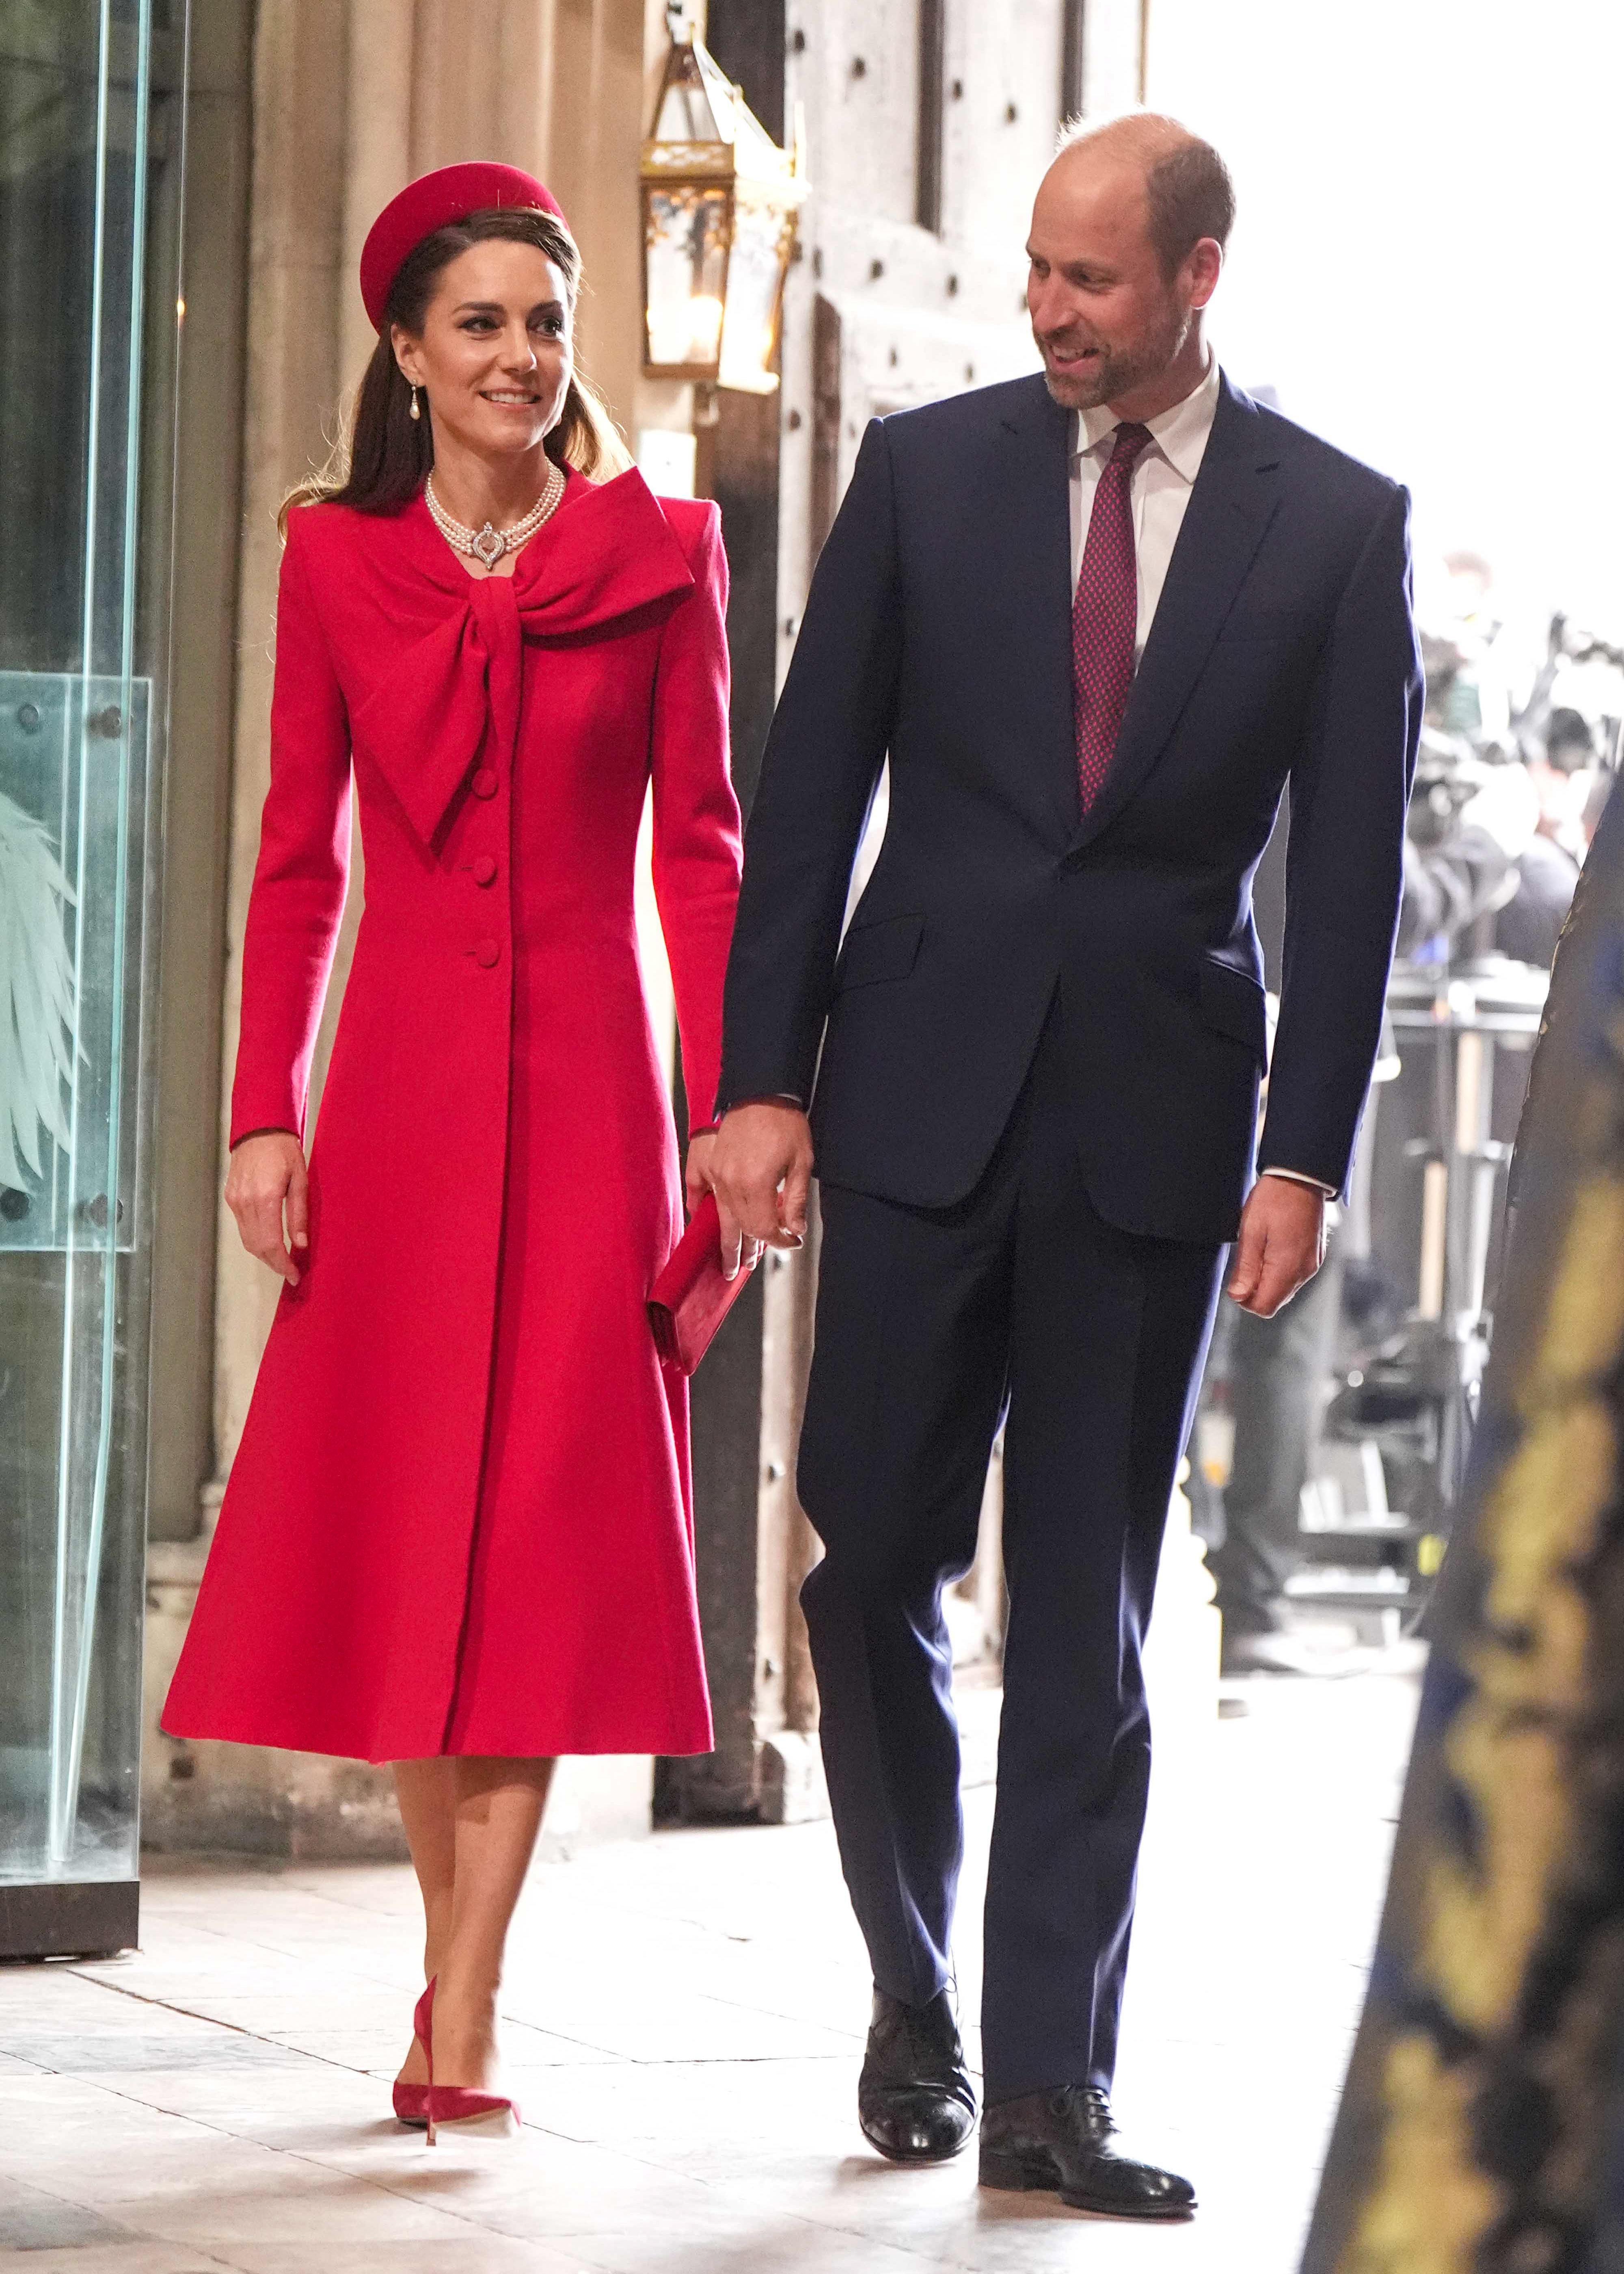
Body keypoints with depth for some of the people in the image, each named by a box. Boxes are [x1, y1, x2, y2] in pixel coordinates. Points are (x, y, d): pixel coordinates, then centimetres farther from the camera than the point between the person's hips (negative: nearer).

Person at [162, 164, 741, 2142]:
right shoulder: (337, 563, 5)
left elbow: (703, 854, 2)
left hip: (584, 1086, -1)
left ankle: (460, 2012, -5)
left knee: (544, 1530, -5)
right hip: (400, 1085, 2)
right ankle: (456, 1956, 16)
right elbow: (296, 863, 6)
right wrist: (264, 1115, -2)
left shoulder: (659, 555, 2)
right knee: (394, 1522, 3)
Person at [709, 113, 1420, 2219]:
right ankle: (915, 2004, 21)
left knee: (1088, 1615, 2)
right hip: (919, 1092, 1)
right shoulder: (928, 468, 3)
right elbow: (811, 786, 3)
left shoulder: (1335, 522, 1)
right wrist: (759, 1080, -2)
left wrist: (1307, 1153, -6)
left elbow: (1350, 859, 0)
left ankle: (1049, 2084, 5)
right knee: (878, 1568, 2)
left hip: (1155, 1108, -1)